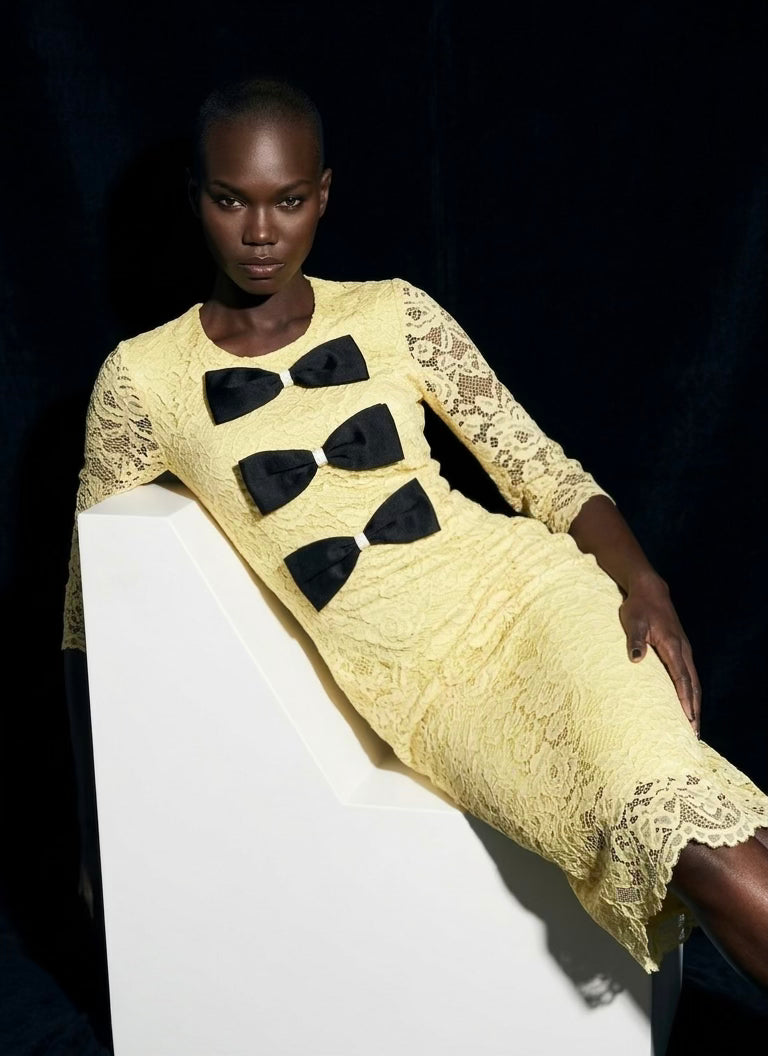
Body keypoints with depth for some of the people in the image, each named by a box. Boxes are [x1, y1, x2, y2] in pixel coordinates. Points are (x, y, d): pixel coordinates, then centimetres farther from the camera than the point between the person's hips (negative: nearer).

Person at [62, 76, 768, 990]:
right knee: (692, 848, -23)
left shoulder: (394, 316, 5)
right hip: (411, 683, -1)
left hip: (520, 590, 1)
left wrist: (644, 583, -12)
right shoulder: (144, 378, 2)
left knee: (680, 819, -25)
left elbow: (544, 471, 6)